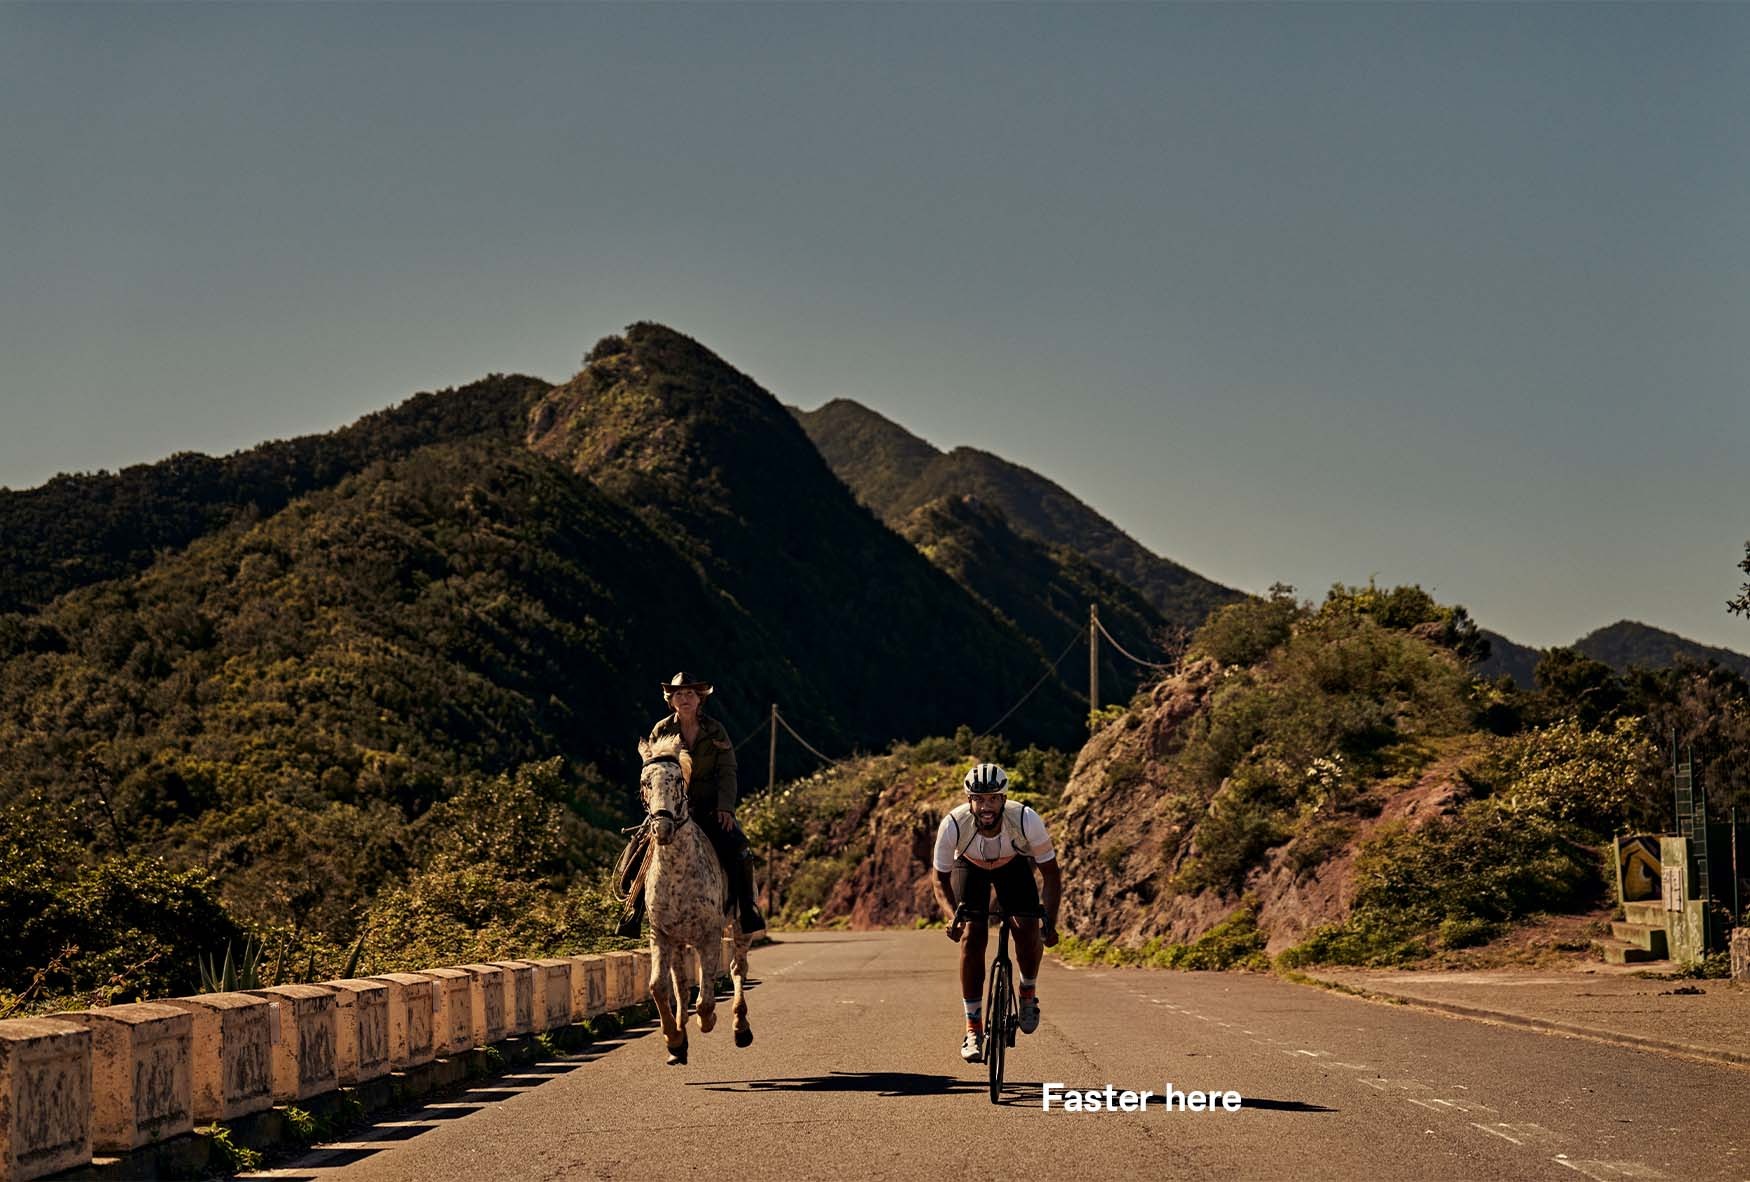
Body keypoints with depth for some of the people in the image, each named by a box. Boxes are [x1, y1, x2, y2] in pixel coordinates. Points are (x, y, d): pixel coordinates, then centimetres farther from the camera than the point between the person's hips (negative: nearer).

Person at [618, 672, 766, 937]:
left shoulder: (715, 731, 3)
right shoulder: (661, 731, 3)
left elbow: (727, 771, 1)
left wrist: (725, 807, -12)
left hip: (709, 807, 0)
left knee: (738, 851, -21)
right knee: (641, 847, -20)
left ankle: (747, 912, -6)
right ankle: (632, 913, -7)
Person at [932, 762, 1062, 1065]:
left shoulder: (1026, 820, -37)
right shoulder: (953, 825, -36)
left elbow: (1051, 873, -23)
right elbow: (941, 880, -22)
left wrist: (1051, 921, -33)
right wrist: (952, 916, -40)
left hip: (1014, 864, 0)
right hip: (969, 866, 0)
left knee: (1027, 930, -23)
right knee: (971, 936, -18)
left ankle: (1029, 992, 8)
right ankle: (973, 1029, -9)